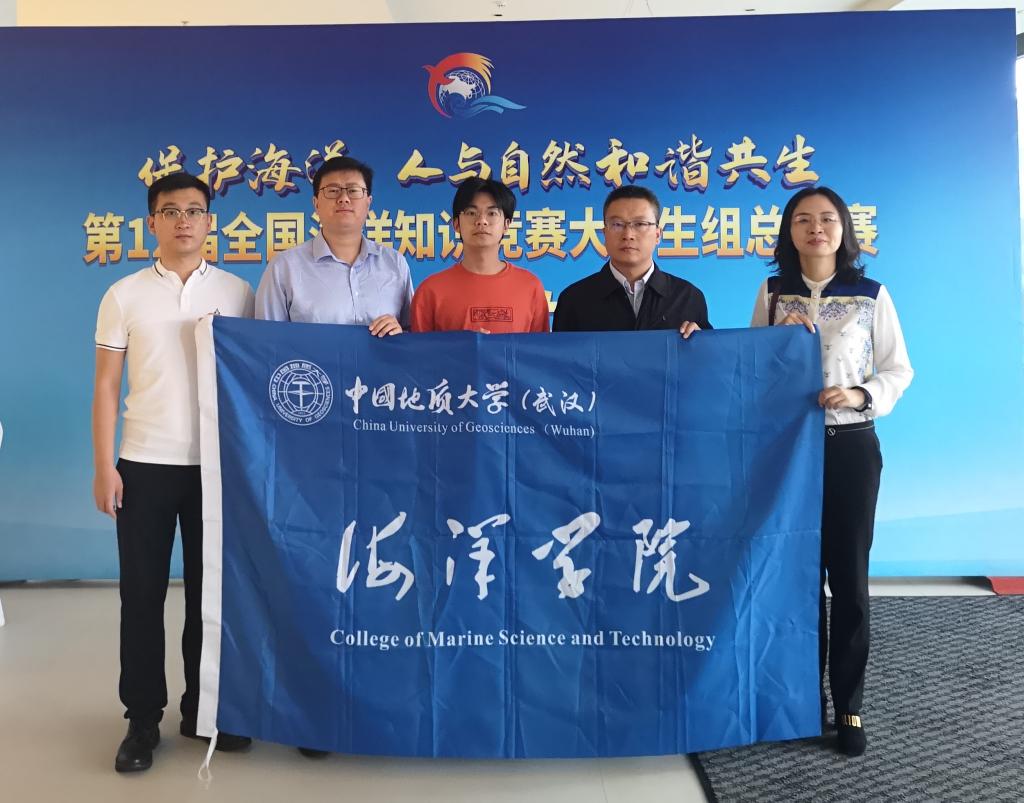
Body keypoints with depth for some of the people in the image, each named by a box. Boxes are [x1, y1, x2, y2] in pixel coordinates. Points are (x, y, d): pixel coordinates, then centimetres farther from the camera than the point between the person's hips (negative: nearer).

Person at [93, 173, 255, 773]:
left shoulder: (238, 292, 4)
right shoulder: (124, 295, 4)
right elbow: (107, 387, 4)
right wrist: (104, 467, -3)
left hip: (218, 464, 1)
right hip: (145, 464, 0)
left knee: (210, 590, 9)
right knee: (143, 593, 6)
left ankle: (203, 709, 25)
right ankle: (143, 719, 19)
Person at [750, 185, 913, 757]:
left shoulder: (871, 295, 0)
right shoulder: (772, 294, 5)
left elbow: (900, 370, 1)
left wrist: (862, 396, -17)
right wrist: (781, 339, -10)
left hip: (851, 446, -1)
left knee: (849, 574, 2)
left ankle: (849, 707, 16)